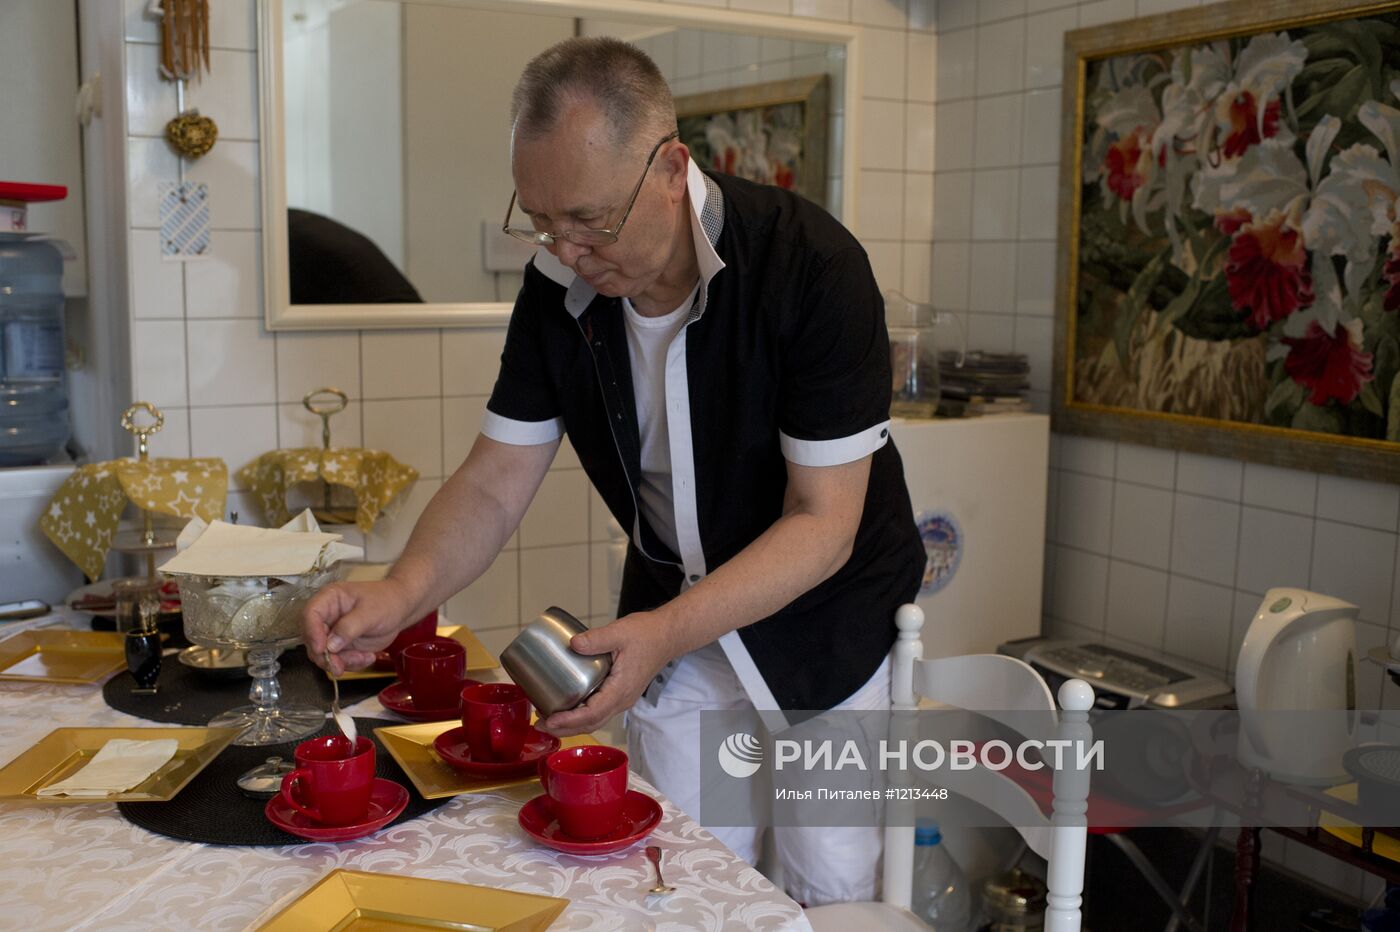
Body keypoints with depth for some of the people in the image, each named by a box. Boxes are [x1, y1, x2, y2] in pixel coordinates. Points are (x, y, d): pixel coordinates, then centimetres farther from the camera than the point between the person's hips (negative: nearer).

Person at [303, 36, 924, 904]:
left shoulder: (813, 266, -27)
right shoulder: (560, 285, -12)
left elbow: (825, 524, -26)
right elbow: (495, 484, -8)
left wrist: (663, 634, -38)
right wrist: (402, 591, -27)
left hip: (827, 614, -3)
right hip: (675, 612, 4)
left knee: (830, 889, 8)